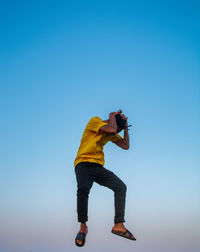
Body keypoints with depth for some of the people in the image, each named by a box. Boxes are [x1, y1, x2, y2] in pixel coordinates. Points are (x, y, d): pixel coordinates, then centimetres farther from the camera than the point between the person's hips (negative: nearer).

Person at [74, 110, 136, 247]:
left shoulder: (112, 134, 17)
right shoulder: (95, 120, -5)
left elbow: (125, 146, 13)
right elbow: (111, 129, -22)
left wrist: (125, 127, 11)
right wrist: (113, 116, -5)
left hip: (99, 167, 7)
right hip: (83, 164, -7)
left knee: (121, 187, -11)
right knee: (83, 189, -34)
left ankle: (119, 225, -10)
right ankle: (83, 227, -17)